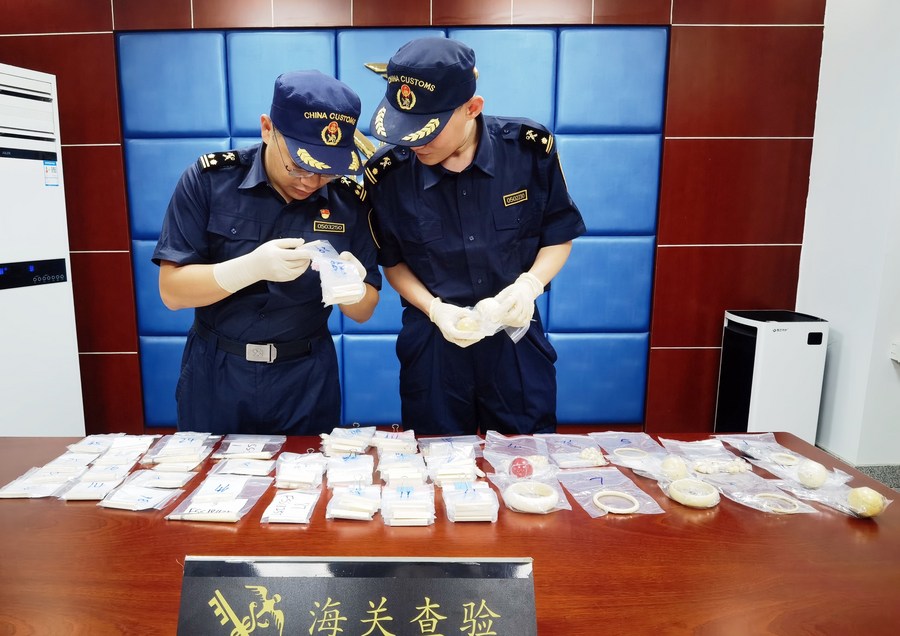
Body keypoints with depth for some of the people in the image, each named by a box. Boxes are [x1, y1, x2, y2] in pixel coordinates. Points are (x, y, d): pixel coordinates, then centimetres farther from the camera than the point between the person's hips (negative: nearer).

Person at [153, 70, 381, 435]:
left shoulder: (350, 199, -6)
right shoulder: (208, 180, -11)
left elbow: (363, 312, -1)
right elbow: (171, 290, -13)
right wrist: (252, 267, -29)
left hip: (306, 378, 1)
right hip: (216, 373, 0)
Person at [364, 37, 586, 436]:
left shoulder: (530, 148, -13)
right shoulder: (386, 173, -13)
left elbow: (559, 236, 1)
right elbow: (391, 261, 2)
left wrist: (529, 284, -18)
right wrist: (434, 309, -13)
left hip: (517, 340, 0)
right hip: (432, 345, 1)